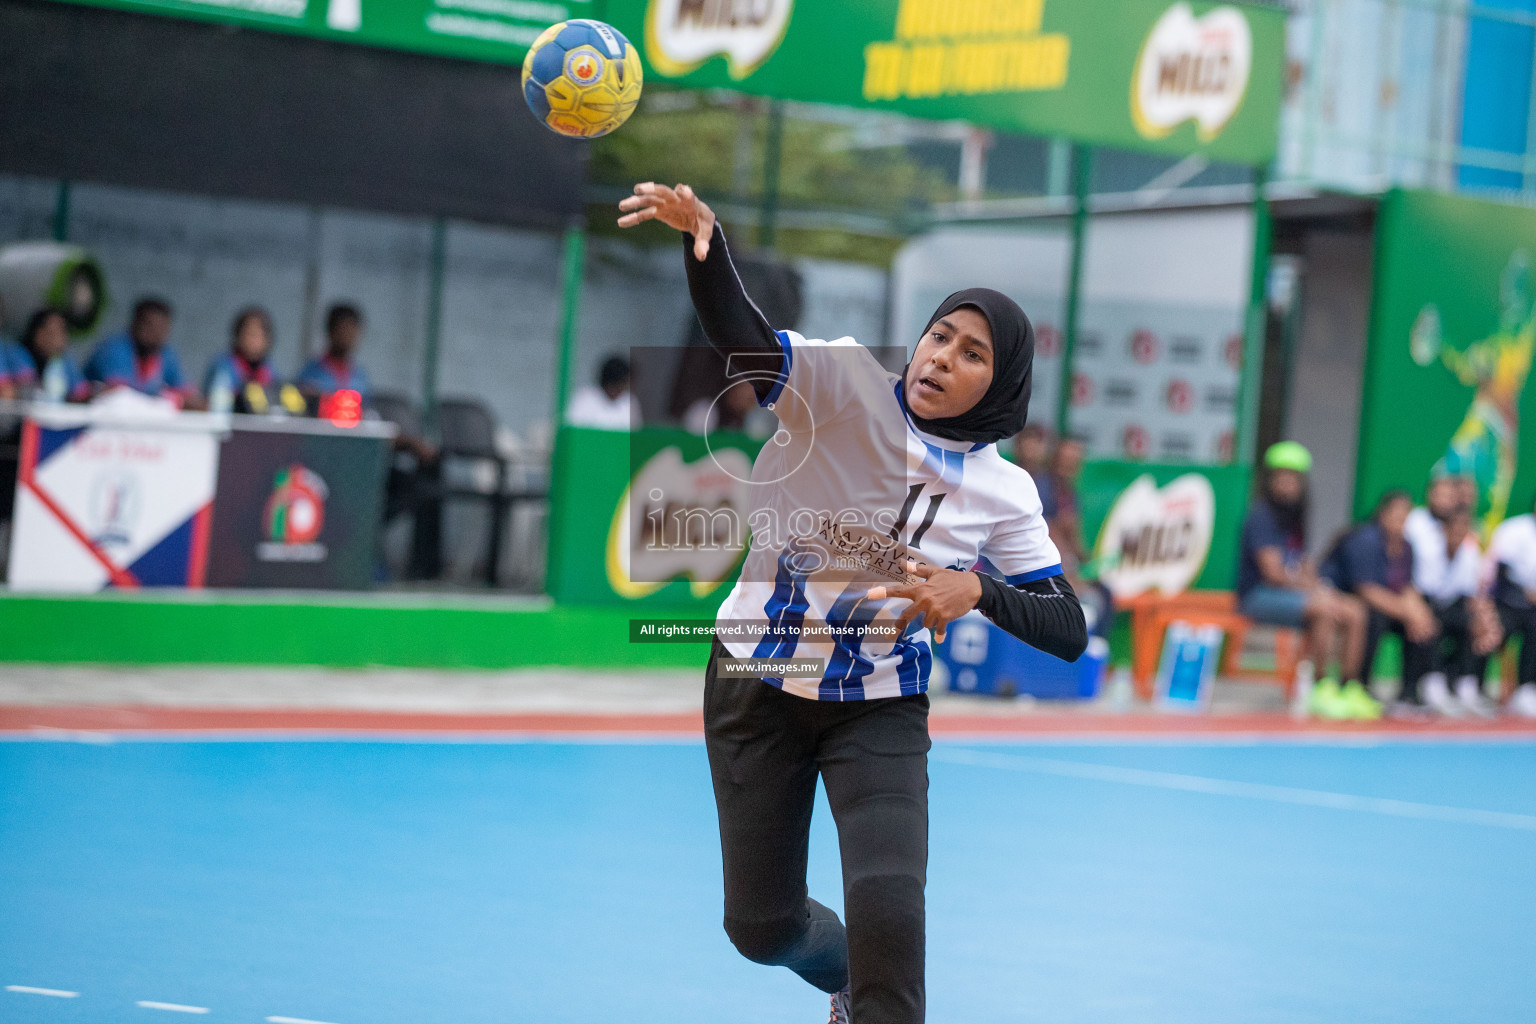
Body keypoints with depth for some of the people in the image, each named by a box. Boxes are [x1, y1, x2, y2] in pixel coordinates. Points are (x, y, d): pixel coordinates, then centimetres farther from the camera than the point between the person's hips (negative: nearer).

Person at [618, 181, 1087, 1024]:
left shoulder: (1002, 490, -7)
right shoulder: (847, 383, -16)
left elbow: (1067, 631, -6)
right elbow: (741, 336, -34)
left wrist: (976, 591, -26)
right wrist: (703, 239, -54)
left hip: (880, 709, 1)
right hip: (756, 684, 0)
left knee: (888, 917, -21)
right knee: (760, 928, 10)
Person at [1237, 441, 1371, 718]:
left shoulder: (1295, 519, 15)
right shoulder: (1261, 515, -11)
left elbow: (1305, 568, 15)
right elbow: (1273, 572, -18)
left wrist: (1318, 588, -7)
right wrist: (1316, 591, -17)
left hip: (1296, 592, 8)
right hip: (1260, 595, -8)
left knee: (1354, 612, -8)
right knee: (1324, 610, -31)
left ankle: (1349, 690, -8)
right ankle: (1323, 690, -25)